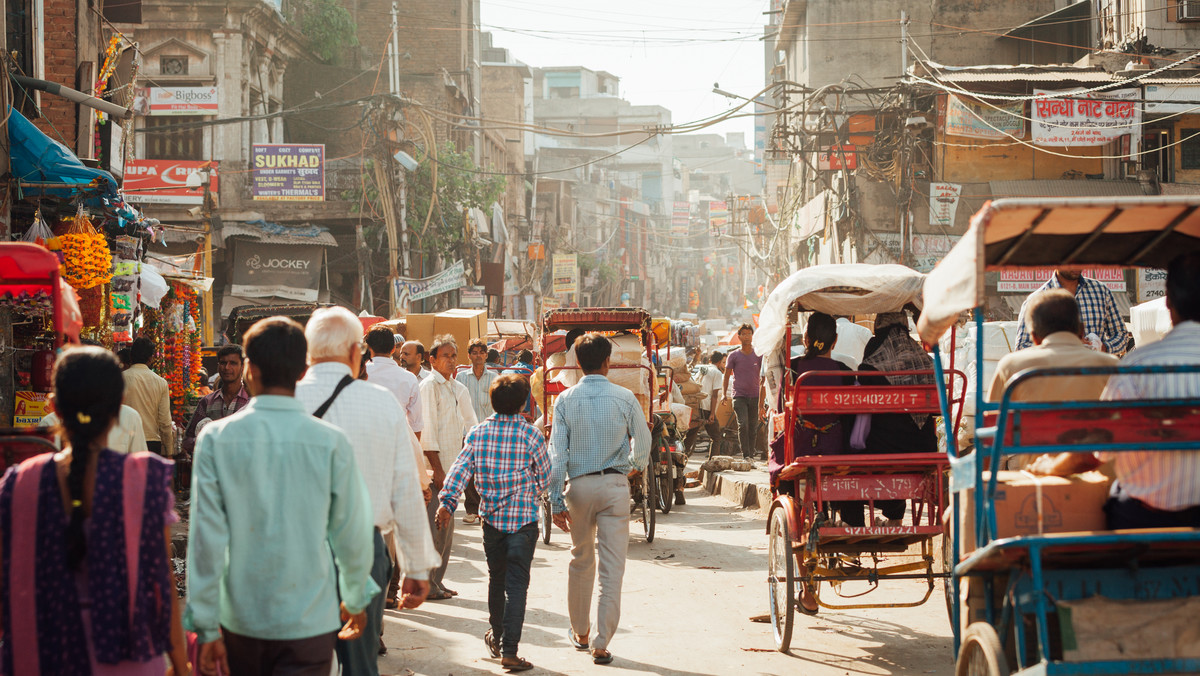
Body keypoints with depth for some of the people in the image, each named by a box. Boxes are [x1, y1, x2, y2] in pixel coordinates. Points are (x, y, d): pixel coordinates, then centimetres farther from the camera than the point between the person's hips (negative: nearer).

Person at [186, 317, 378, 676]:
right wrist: (356, 601, 18)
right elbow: (351, 535, 0)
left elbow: (206, 538, -7)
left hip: (240, 620, 2)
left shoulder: (215, 439, -7)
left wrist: (206, 628, -1)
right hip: (310, 622, -2)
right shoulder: (332, 443, -9)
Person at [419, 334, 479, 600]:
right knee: (435, 527, -7)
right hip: (434, 467, -8)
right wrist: (437, 469, -16)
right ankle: (427, 585, 0)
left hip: (452, 467, 8)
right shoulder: (429, 386, -9)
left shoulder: (458, 388, 15)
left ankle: (437, 582, 19)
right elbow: (426, 431, -13)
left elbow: (470, 424, 21)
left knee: (447, 528, 11)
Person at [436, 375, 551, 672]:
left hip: (491, 516, 4)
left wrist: (447, 502, -9)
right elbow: (545, 475, 3)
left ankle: (496, 636, 36)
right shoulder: (531, 434, -8)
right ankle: (509, 651, -9)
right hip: (524, 518, -4)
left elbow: (460, 468, -7)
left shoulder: (478, 433, 0)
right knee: (516, 584, -3)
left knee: (496, 578, 21)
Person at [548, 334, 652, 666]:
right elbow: (643, 444, 3)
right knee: (612, 566, 0)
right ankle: (601, 644, -5)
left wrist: (556, 500, -3)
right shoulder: (625, 398, -5)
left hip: (579, 485, 2)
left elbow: (557, 454, -6)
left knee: (581, 561, 18)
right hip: (615, 484, -2)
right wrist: (636, 465, 25)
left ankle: (580, 632, 30)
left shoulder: (565, 400, -4)